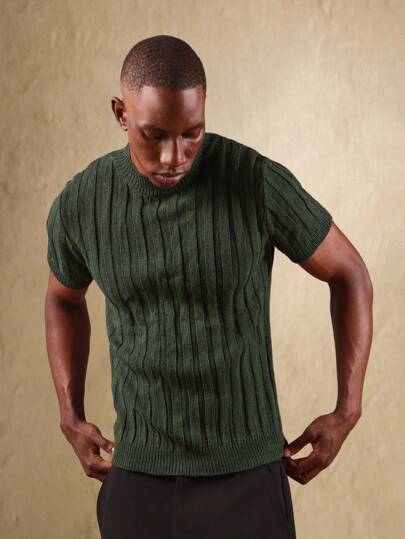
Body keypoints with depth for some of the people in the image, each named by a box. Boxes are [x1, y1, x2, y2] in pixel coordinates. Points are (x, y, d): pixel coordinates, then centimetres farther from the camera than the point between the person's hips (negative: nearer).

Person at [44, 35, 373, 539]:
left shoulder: (260, 182, -17)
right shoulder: (78, 204, -9)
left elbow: (349, 273, -1)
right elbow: (64, 296, 15)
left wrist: (348, 410, -3)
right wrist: (70, 420, 7)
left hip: (245, 473, -2)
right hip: (140, 476, 2)